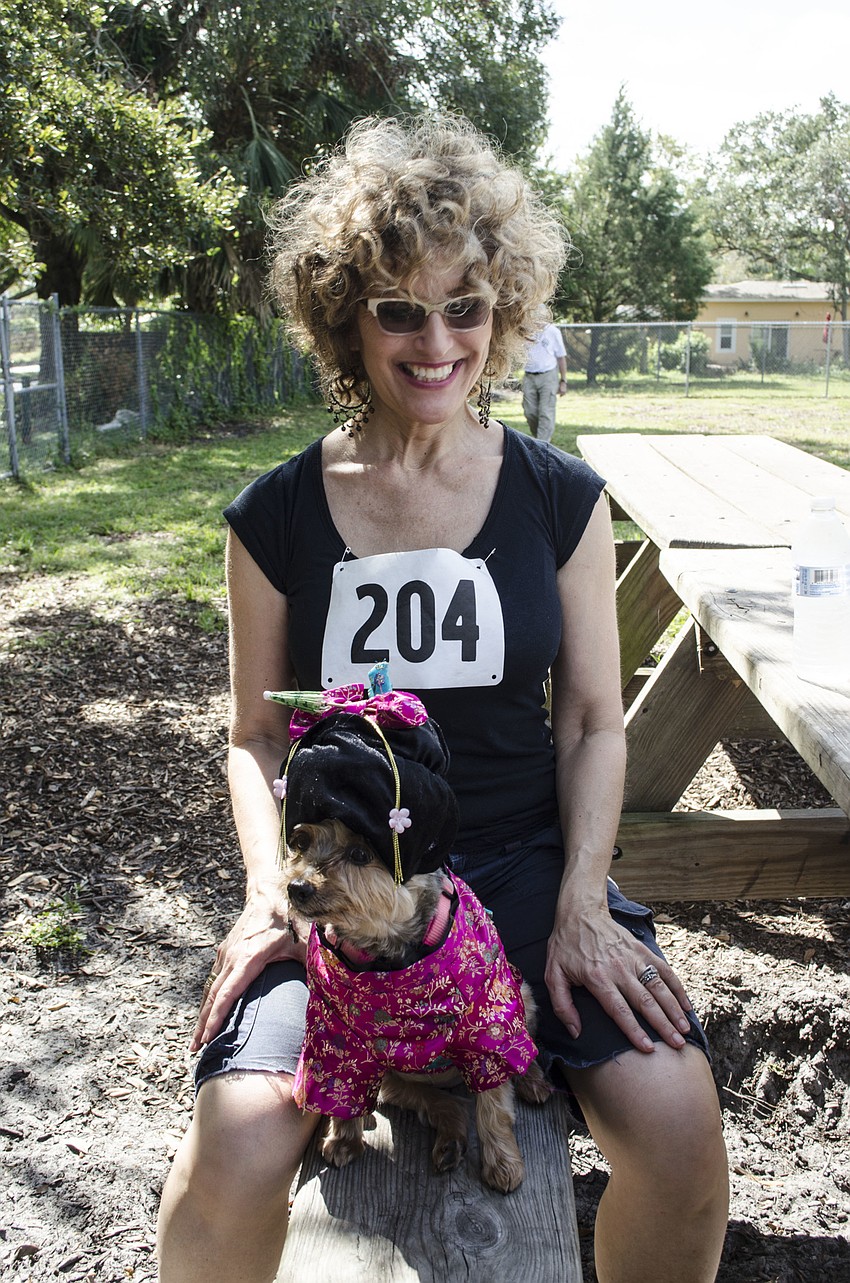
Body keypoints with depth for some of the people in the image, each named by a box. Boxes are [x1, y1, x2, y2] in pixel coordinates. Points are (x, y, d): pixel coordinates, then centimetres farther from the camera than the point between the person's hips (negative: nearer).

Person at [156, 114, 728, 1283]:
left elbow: (592, 722, 4)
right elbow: (257, 735, 6)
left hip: (526, 859, 1)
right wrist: (270, 890, -10)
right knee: (231, 1166, -23)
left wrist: (582, 904, -8)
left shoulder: (562, 499, 2)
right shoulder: (276, 518, 0)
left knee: (679, 1130, -21)